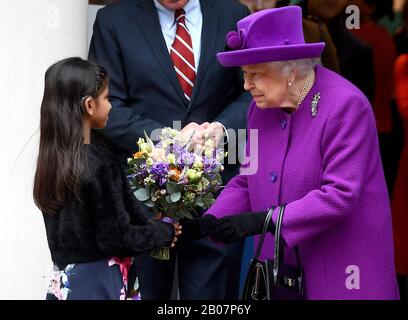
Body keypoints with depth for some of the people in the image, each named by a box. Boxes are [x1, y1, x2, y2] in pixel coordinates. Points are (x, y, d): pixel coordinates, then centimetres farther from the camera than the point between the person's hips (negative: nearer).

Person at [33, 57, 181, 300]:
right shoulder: (100, 164, -18)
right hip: (97, 283, -7)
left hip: (63, 280, 7)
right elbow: (117, 238, -16)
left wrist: (151, 227, 13)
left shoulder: (51, 157, 3)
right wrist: (164, 233, 0)